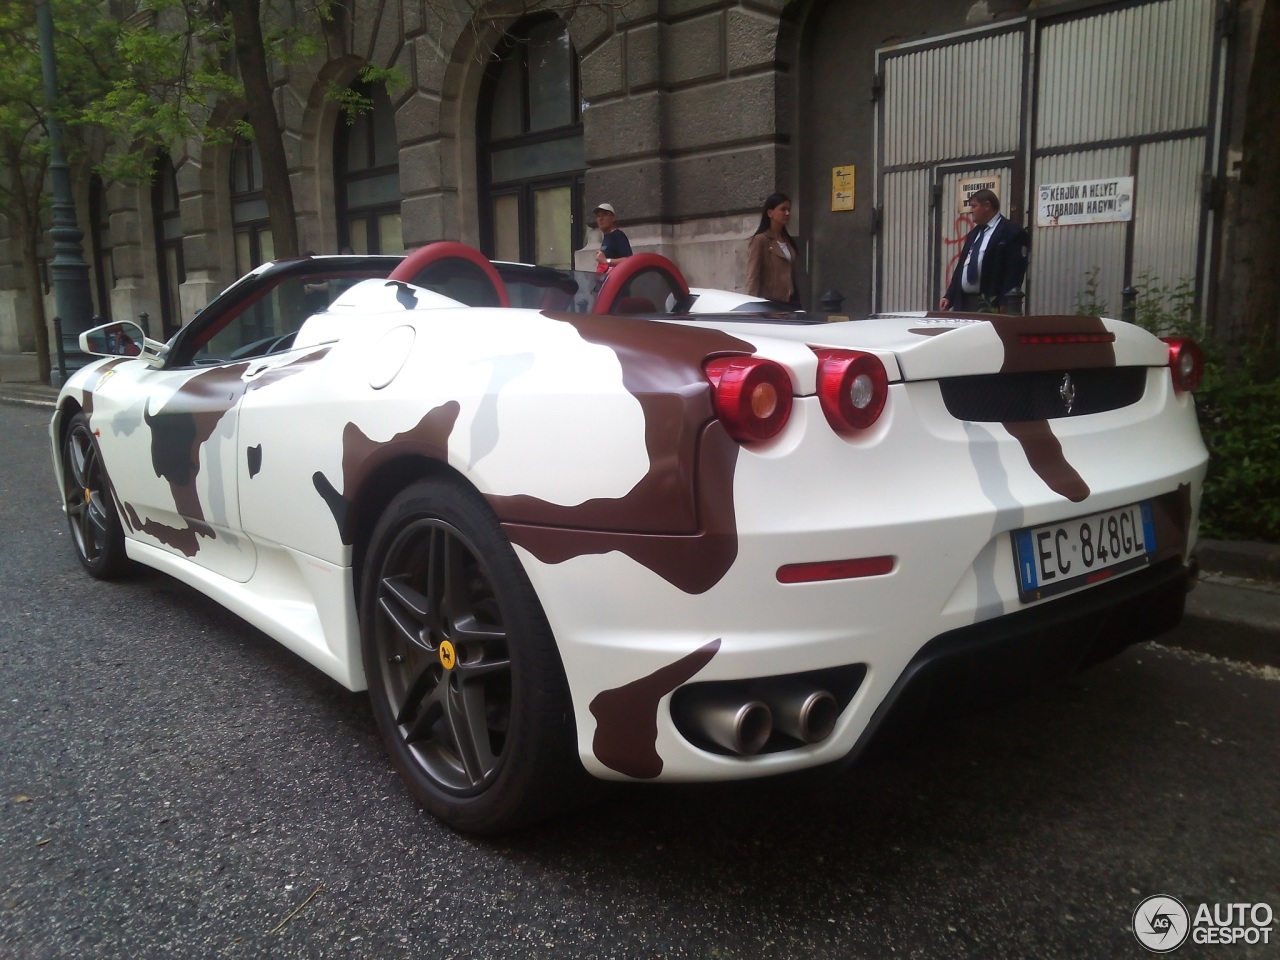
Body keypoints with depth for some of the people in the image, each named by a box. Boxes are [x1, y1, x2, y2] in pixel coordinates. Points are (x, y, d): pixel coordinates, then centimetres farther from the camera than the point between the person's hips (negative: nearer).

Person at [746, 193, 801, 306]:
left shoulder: (789, 241, 18)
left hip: (791, 301, 7)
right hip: (771, 302, -7)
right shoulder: (760, 240, -5)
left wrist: (799, 299, 9)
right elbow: (752, 277, -10)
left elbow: (796, 274, 16)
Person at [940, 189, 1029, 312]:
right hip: (963, 302, 7)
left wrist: (1004, 304, -17)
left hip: (990, 304, -7)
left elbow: (1015, 271, -11)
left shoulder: (1012, 232, -4)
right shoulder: (973, 233, 20)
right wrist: (949, 296, 12)